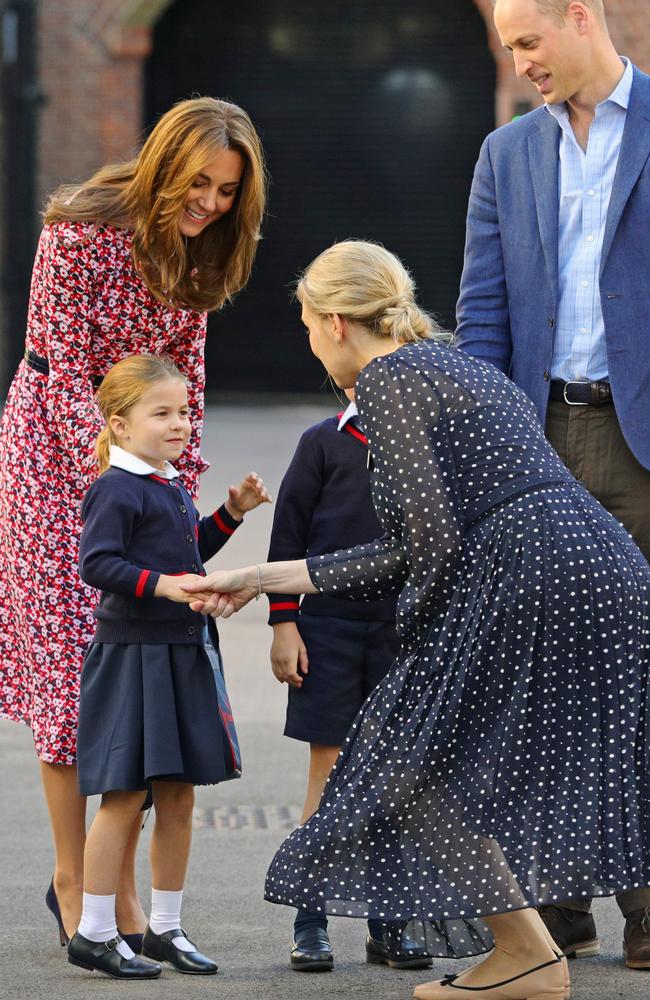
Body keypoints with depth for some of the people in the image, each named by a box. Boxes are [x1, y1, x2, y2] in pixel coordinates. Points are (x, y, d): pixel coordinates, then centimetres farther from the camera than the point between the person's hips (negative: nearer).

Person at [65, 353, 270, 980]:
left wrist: (231, 513, 19)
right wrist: (161, 585, -30)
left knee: (178, 797, 10)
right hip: (130, 653, -9)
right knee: (124, 795, -6)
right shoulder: (117, 489, -13)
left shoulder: (171, 488, 15)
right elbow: (96, 563, -22)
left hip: (182, 656, 9)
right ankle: (94, 934, 1)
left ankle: (165, 928, 19)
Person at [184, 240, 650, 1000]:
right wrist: (261, 580, 30)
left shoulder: (386, 378, 0)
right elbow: (415, 550, 26)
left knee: (417, 762, 3)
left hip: (533, 581, -9)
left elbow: (434, 537, -11)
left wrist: (417, 640, 5)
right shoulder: (472, 373, 28)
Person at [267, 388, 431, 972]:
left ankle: (387, 924, 13)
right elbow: (289, 531, 1)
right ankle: (310, 925, 5)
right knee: (329, 771, 0)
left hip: (402, 630, 2)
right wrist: (284, 622, -4)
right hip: (329, 626, -2)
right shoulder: (325, 442, -1)